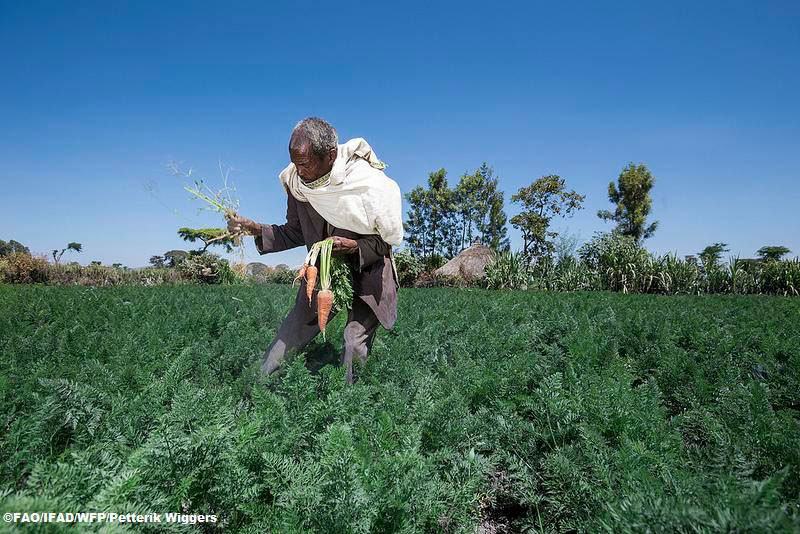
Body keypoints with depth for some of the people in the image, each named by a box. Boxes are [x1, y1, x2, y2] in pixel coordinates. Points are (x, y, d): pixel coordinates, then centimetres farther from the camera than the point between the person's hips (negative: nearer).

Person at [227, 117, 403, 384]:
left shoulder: (370, 184, -23)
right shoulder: (295, 180, -9)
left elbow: (387, 239, -12)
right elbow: (295, 233, 3)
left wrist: (355, 247, -30)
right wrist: (255, 229, -12)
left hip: (368, 273, -3)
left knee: (355, 347, -8)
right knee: (290, 335, 1)